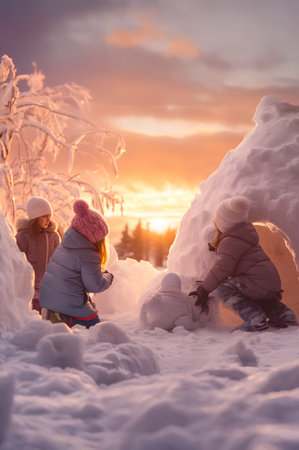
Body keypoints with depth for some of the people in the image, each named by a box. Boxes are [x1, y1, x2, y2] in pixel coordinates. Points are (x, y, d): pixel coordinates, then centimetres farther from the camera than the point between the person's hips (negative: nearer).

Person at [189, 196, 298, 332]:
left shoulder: (230, 241, -13)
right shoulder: (242, 233, 17)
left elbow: (221, 268, -16)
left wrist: (203, 290, -8)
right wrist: (215, 246, 23)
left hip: (259, 282, -10)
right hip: (272, 281, 10)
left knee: (224, 288, -9)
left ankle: (255, 319, -20)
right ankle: (281, 313, 21)